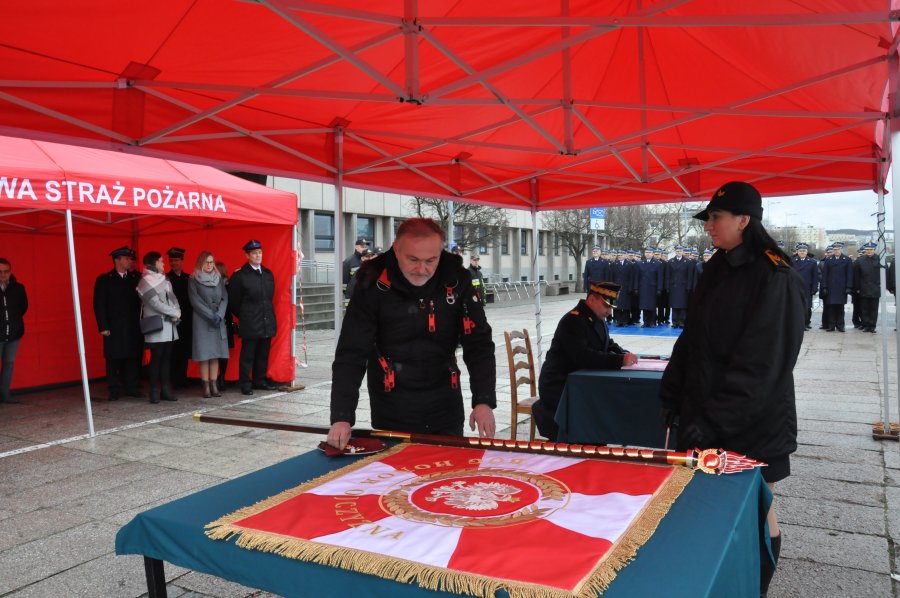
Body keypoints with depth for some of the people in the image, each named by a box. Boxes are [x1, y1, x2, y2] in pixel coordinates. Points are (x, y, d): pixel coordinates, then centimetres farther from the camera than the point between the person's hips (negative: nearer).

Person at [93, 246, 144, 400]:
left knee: (133, 357, 3)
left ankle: (132, 388, 11)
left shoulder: (136, 278, 9)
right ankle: (115, 390, 9)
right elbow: (99, 305, -2)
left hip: (134, 327, 2)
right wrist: (103, 327, -9)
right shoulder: (104, 280, 2)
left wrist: (142, 322, 0)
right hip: (114, 328, -2)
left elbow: (142, 300, 8)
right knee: (114, 359, 2)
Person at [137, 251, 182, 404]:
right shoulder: (146, 282, -6)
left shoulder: (165, 280, 15)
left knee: (167, 358, 6)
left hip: (169, 325, 6)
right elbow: (156, 304, -13)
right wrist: (175, 313, -9)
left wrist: (177, 313, -8)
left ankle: (166, 390, 10)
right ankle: (155, 391, 1)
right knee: (156, 358, -4)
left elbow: (173, 298, 11)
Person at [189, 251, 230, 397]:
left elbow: (225, 298, 6)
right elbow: (195, 301, -6)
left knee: (215, 355, 3)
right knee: (204, 355, -4)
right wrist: (211, 315, -12)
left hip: (219, 321, 4)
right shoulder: (194, 280, 1)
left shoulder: (219, 279, 12)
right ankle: (206, 387, -2)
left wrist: (219, 315, -9)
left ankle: (214, 386, 6)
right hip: (202, 321, -3)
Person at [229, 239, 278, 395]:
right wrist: (244, 317, 6)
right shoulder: (240, 276, -6)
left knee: (263, 354, 12)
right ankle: (245, 384, 9)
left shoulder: (268, 274, 11)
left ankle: (260, 380, 23)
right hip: (250, 324, -5)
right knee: (247, 355, 1)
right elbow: (233, 301, 0)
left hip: (267, 322, 5)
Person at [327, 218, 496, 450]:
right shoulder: (373, 285, -15)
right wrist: (342, 417, -24)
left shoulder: (456, 279, -9)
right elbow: (351, 355, -16)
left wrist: (484, 401, -16)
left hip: (446, 411, 2)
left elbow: (478, 344, -6)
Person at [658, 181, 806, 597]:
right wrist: (672, 393, 10)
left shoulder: (775, 278, -14)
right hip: (703, 412, 7)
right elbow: (692, 340, 14)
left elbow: (760, 365, -19)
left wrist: (715, 420, -21)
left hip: (753, 422, -7)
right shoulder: (716, 270, 9)